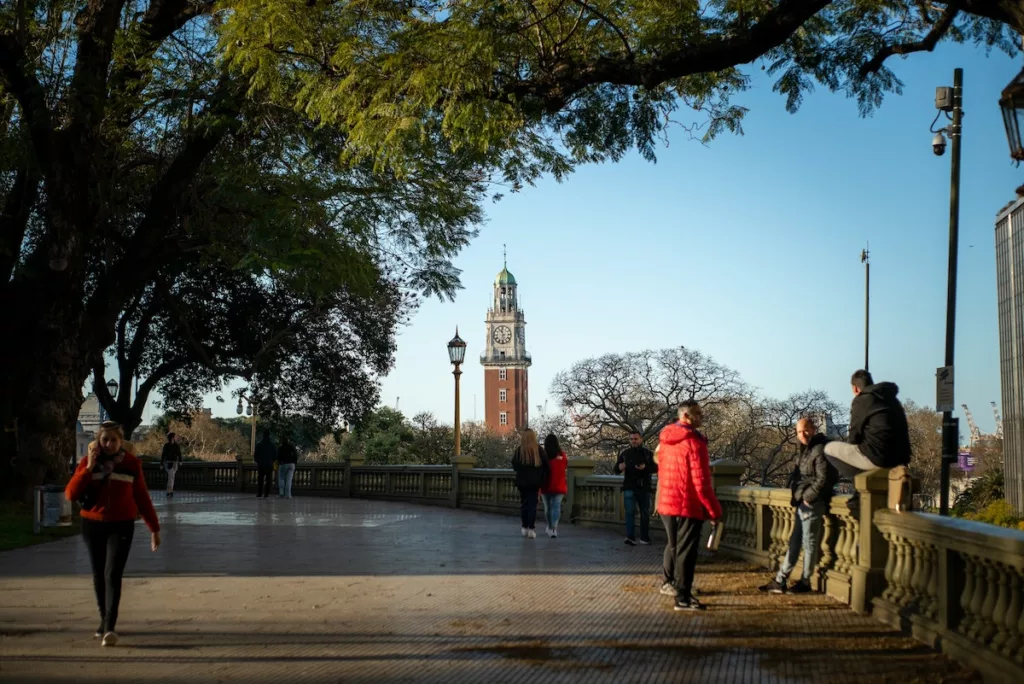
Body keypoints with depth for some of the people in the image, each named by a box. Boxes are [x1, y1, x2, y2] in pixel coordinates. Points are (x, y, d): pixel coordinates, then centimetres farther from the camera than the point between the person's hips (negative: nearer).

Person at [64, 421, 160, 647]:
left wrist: (154, 528, 5)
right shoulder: (87, 462, 0)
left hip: (121, 526, -2)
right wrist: (89, 467, -18)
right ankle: (104, 619, 30)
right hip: (93, 525, 2)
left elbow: (142, 497, 4)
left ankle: (110, 627, -18)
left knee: (113, 575, -13)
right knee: (99, 575, 12)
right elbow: (71, 494, -9)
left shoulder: (131, 463, -2)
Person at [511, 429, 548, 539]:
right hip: (535, 480, -1)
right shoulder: (538, 449, -5)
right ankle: (531, 529, -7)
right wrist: (543, 478, 5)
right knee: (532, 504, 1)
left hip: (522, 480, 1)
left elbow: (514, 465, -9)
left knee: (523, 503, 14)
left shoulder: (519, 450, -5)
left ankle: (525, 527, 16)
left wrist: (521, 470, 8)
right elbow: (545, 464, -4)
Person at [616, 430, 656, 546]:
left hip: (644, 488, 1)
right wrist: (620, 467, -18)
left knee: (645, 514, 9)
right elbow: (616, 469, 6)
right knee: (630, 512, -10)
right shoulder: (625, 453, 3)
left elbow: (655, 468, -1)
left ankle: (645, 537, 20)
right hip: (629, 488, -1)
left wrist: (645, 468, -20)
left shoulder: (647, 453, 2)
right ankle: (630, 537, -14)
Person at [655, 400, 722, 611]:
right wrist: (714, 511, -12)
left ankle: (669, 582, 39)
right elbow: (700, 483, -19)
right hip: (688, 506, -8)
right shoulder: (694, 442, -17)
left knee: (673, 545, 24)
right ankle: (683, 598, 5)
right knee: (686, 550, 0)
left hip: (666, 503, 8)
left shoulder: (665, 440, 7)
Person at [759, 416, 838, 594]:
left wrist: (807, 497, -15)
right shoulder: (805, 450, 15)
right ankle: (780, 582, 16)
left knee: (810, 543, 1)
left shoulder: (820, 450, -15)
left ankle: (805, 582, 11)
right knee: (794, 542, 12)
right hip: (801, 503, 10)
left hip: (812, 504, -10)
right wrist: (796, 494, 9)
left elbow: (823, 479, -21)